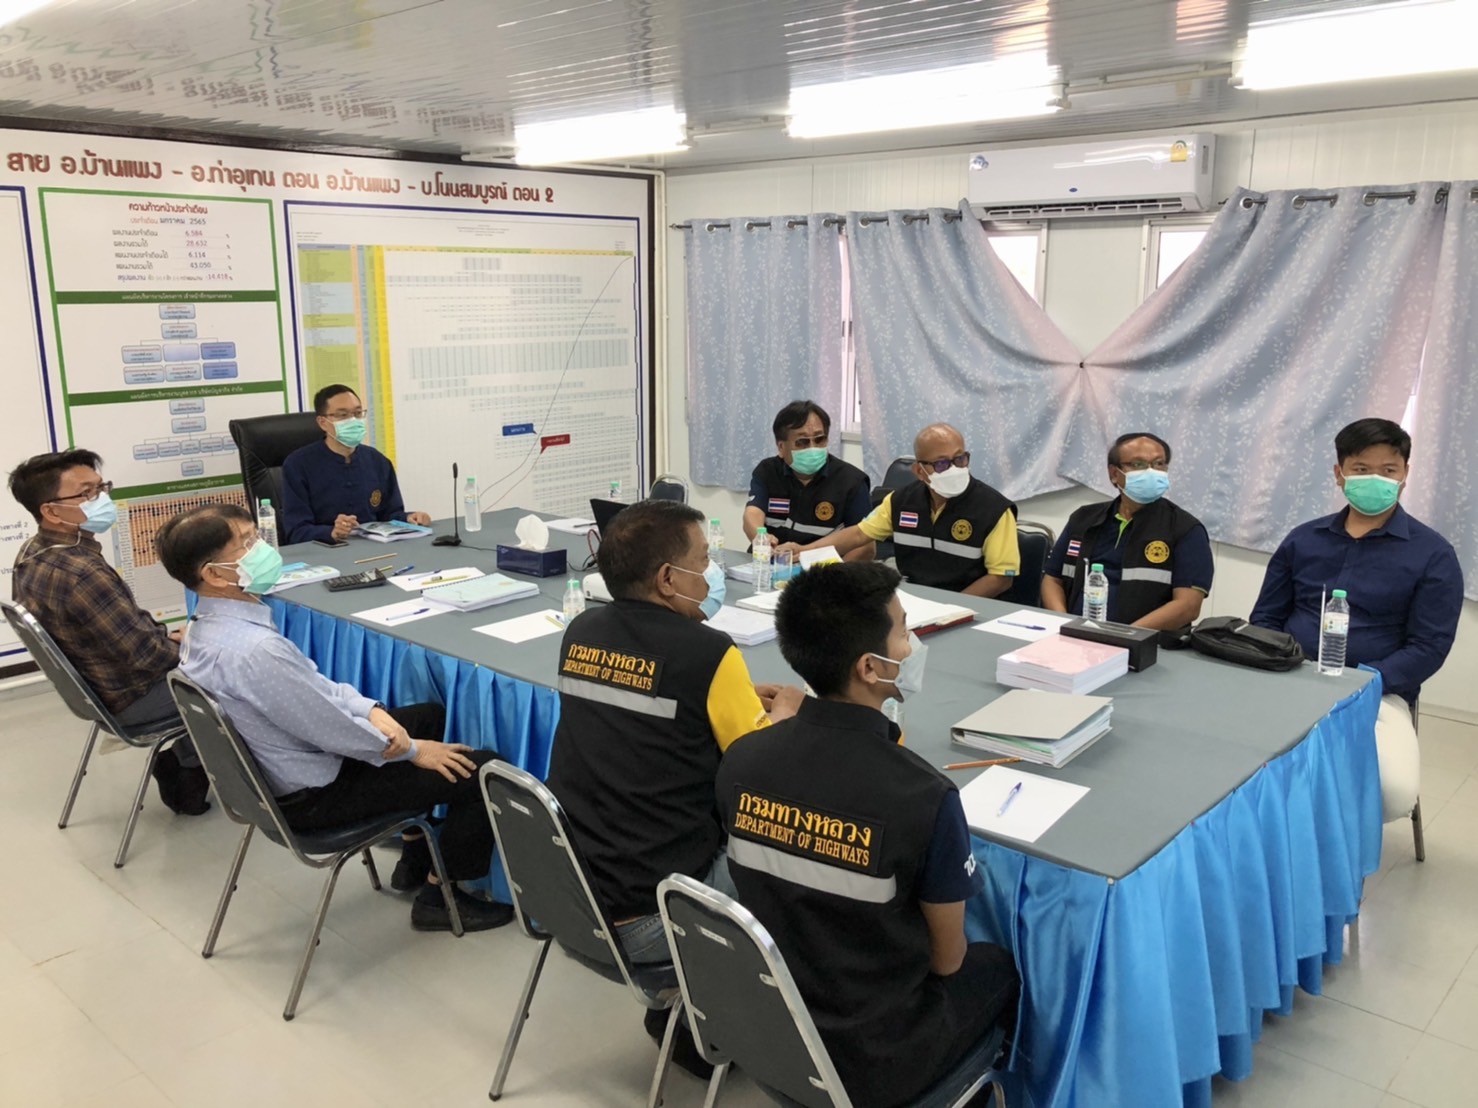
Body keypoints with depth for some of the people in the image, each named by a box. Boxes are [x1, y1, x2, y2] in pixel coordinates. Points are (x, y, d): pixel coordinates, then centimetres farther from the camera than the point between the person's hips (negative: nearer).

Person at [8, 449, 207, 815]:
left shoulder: (33, 553, -3)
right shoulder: (82, 574, -33)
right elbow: (150, 656, -27)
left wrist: (164, 633, 5)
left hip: (94, 684, 9)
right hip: (133, 701, -9)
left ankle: (181, 763, 25)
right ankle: (187, 778, 22)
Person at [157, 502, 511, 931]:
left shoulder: (209, 625, -3)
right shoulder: (252, 650, -35)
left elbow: (312, 683, 5)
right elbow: (330, 730, -26)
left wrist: (370, 710, -9)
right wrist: (410, 749, -11)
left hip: (280, 769, 10)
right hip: (313, 792, -10)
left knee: (431, 714, 22)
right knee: (484, 771, -7)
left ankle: (416, 858, 30)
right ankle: (438, 896, 13)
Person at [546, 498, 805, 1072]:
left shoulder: (581, 633, 1)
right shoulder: (708, 653, -18)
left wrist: (738, 698, 17)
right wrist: (782, 711, 14)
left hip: (562, 892, 7)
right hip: (645, 921, -7)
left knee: (715, 819, 23)